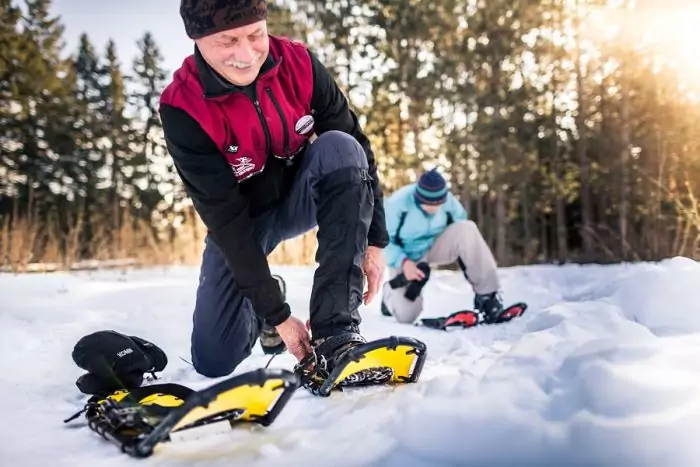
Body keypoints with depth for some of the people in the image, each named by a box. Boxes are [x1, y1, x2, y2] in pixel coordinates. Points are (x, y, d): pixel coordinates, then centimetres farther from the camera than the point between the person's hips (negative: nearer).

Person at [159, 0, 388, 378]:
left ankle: (335, 331, -31)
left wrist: (375, 240, -16)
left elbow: (357, 148, -12)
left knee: (340, 148, -32)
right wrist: (276, 313, -27)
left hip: (302, 196, 2)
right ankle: (261, 312, 29)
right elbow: (225, 218, -27)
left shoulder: (298, 63, -19)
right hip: (241, 220, -1)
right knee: (213, 363, -8)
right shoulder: (183, 109, -26)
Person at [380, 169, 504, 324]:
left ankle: (487, 295, -21)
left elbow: (461, 232, 1)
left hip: (435, 248, 3)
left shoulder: (448, 201, -17)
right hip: (406, 258, -2)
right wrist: (403, 262, -32)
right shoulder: (397, 204, -27)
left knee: (467, 229, -28)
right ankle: (391, 293, 20)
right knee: (406, 316, -18)